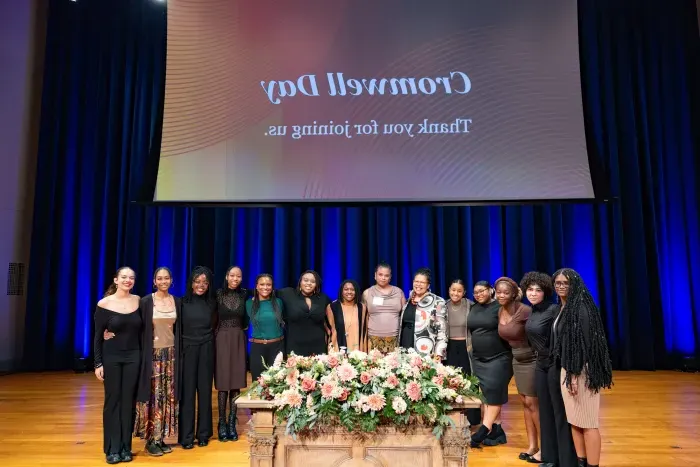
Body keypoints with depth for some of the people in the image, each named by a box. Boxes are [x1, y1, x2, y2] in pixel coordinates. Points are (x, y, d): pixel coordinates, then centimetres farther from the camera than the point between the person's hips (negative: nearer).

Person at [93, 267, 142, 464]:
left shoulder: (138, 301, 0)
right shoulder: (104, 304, -7)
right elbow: (98, 336, -4)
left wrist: (144, 357, 3)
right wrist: (98, 363, -7)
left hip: (133, 357, 2)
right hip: (111, 357, -2)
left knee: (129, 401, 7)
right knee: (112, 401, 4)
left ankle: (125, 447, 18)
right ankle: (112, 448, 15)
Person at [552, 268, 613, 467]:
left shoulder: (580, 307, -13)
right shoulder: (563, 308, 13)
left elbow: (583, 343, -18)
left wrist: (575, 375, -21)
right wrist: (568, 373, 15)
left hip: (580, 373, -9)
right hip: (567, 370, 9)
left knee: (587, 423, -2)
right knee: (574, 421, 13)